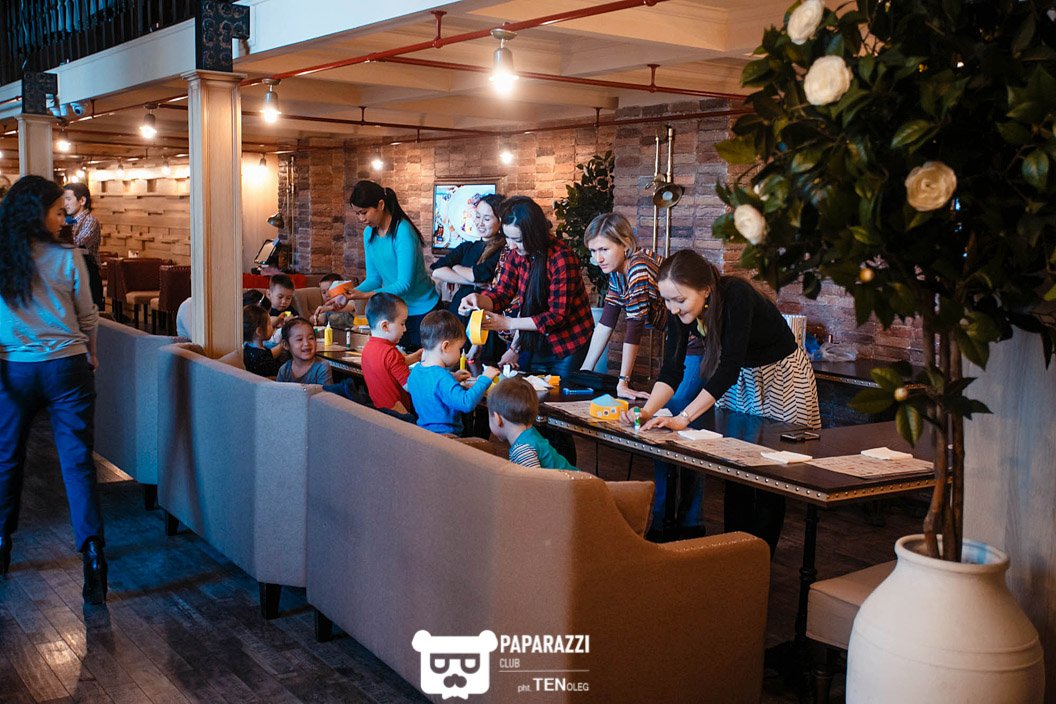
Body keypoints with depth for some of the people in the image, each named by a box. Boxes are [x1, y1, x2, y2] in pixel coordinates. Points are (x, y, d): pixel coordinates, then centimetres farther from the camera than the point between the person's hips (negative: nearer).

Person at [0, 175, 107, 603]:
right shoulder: (68, 259, -7)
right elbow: (88, 318, 2)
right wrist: (91, 357, 18)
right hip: (67, 368, -1)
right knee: (77, 463, 0)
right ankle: (92, 556, -6)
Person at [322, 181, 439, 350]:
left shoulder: (403, 232, -21)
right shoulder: (369, 233, 2)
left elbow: (405, 284, -25)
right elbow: (374, 278, 5)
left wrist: (365, 295, -30)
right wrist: (349, 295, -12)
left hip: (421, 311, -7)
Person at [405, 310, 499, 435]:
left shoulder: (416, 370, 7)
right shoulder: (441, 378, -21)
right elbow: (467, 403, -30)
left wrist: (452, 377, 21)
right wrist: (485, 379, -20)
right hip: (445, 436, -10)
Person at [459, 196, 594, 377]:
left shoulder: (562, 258, -23)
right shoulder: (518, 254, -4)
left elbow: (558, 316, -23)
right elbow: (501, 293, -2)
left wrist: (508, 323, -25)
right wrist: (478, 299, -25)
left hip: (567, 348, -6)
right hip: (533, 345, 6)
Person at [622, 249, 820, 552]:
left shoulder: (737, 296, -35)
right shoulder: (679, 308, -16)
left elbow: (729, 367, -38)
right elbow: (672, 369, -17)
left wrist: (684, 418, -42)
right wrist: (648, 410, -34)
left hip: (780, 376, -5)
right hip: (736, 377, 6)